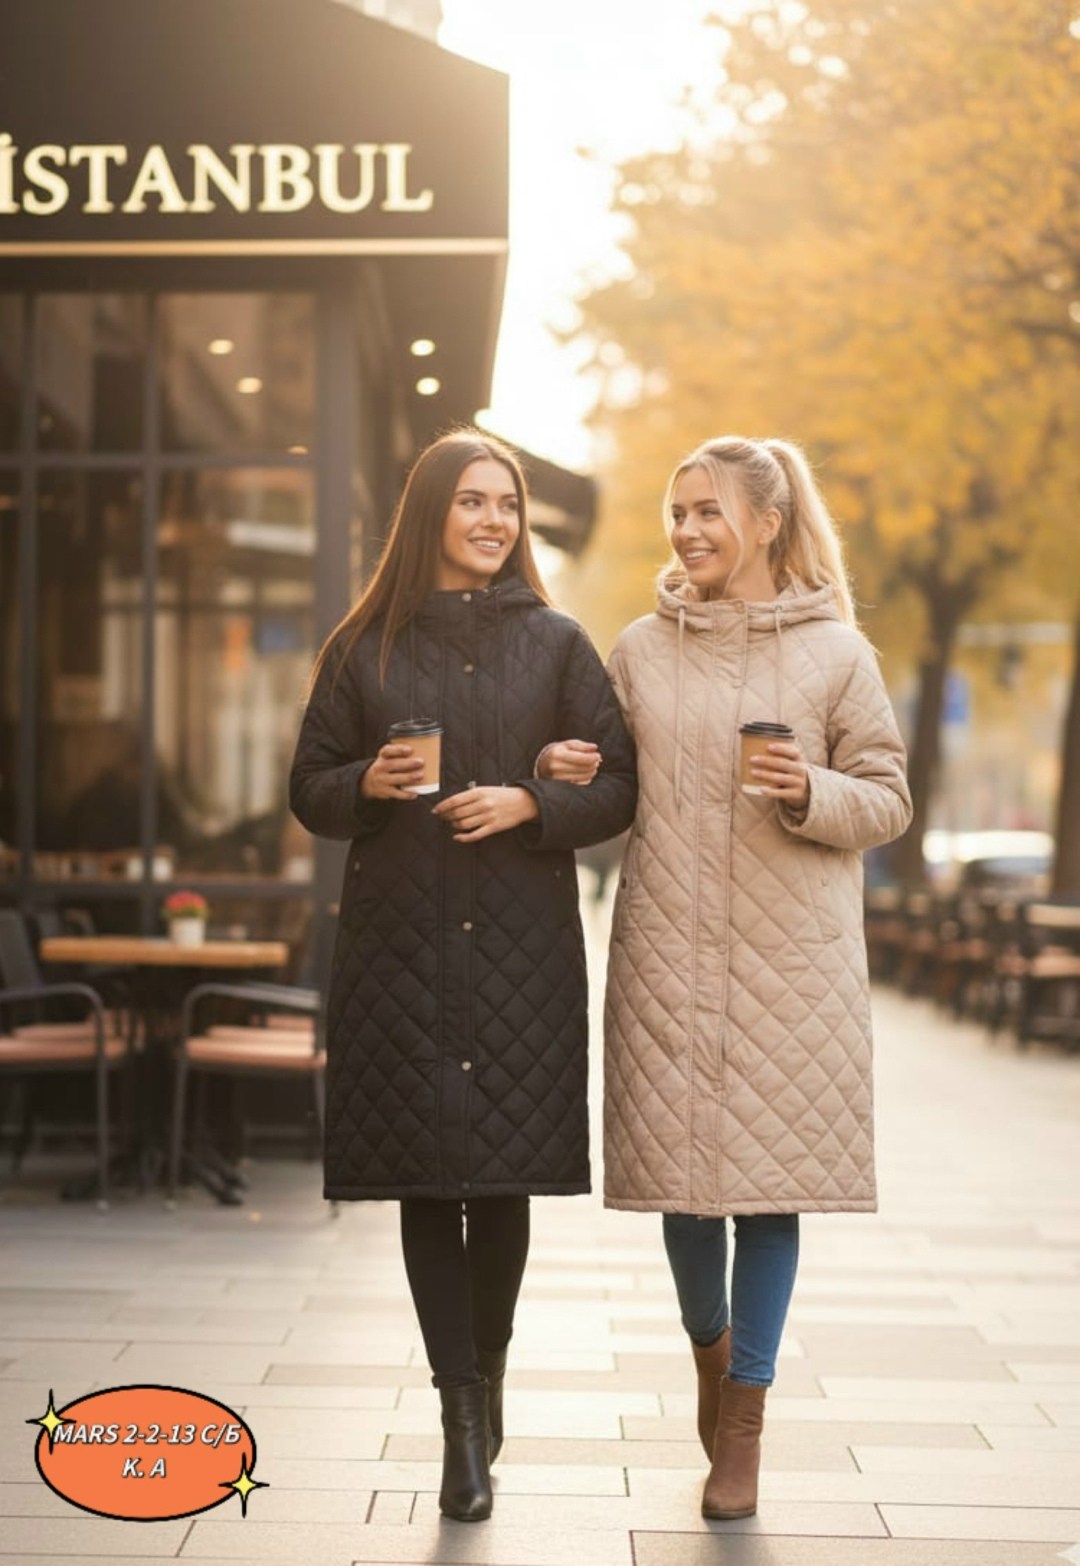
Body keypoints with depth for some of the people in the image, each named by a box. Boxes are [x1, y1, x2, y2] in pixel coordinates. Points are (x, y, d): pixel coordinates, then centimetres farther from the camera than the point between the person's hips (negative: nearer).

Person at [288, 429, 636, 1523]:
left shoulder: (556, 644, 6)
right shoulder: (365, 648, 7)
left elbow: (619, 788, 5)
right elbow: (310, 791, 11)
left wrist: (530, 804, -12)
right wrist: (368, 783, -10)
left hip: (521, 942, 0)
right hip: (399, 940, 0)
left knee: (502, 1175, 2)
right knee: (425, 1177, -1)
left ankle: (485, 1373, 25)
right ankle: (464, 1419, 5)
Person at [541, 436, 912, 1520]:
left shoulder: (835, 651, 3)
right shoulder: (640, 650, 9)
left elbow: (889, 800, 5)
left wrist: (811, 793, -14)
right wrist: (569, 777, -4)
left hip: (790, 958, -2)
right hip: (667, 949, 2)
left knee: (771, 1172, 0)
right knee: (680, 1162, 3)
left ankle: (743, 1413, 13)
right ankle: (710, 1343, 33)